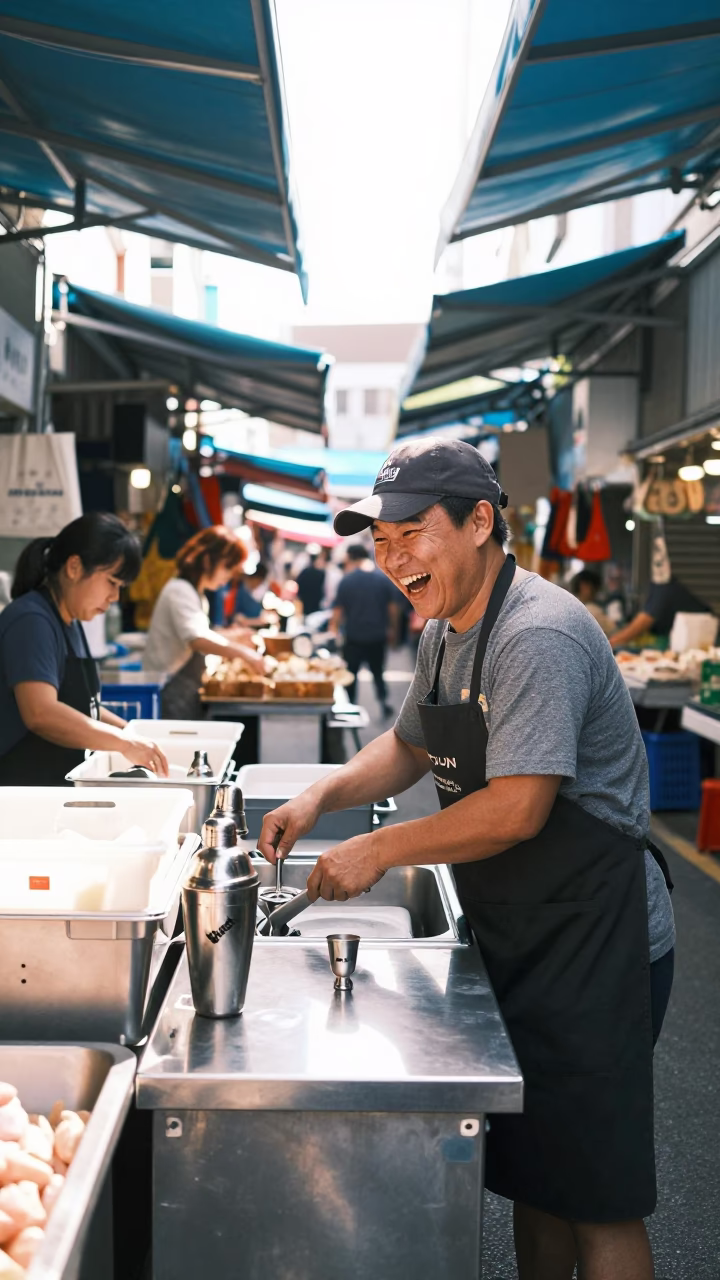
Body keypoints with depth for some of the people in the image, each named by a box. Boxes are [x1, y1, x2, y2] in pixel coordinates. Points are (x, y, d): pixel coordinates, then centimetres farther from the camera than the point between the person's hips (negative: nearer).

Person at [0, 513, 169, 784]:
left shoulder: (71, 623, 12)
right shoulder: (32, 622, -16)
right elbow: (42, 714, -28)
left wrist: (134, 733, 9)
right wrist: (125, 742, -23)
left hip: (58, 788, 9)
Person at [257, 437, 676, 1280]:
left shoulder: (537, 637, -23)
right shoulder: (445, 633, 8)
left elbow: (516, 811, -28)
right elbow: (412, 747, 20)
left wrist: (383, 849, -17)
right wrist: (323, 796, 3)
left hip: (594, 949, -9)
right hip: (518, 943, 9)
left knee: (596, 1198, 2)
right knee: (531, 1171, 21)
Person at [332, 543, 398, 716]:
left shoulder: (347, 580, -10)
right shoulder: (384, 578, -4)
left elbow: (338, 610, -8)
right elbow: (392, 607, 1)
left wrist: (335, 629, 5)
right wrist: (390, 627, 15)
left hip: (354, 636, -2)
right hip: (378, 635, 2)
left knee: (351, 673, 11)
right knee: (378, 670, 19)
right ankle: (383, 699, 5)